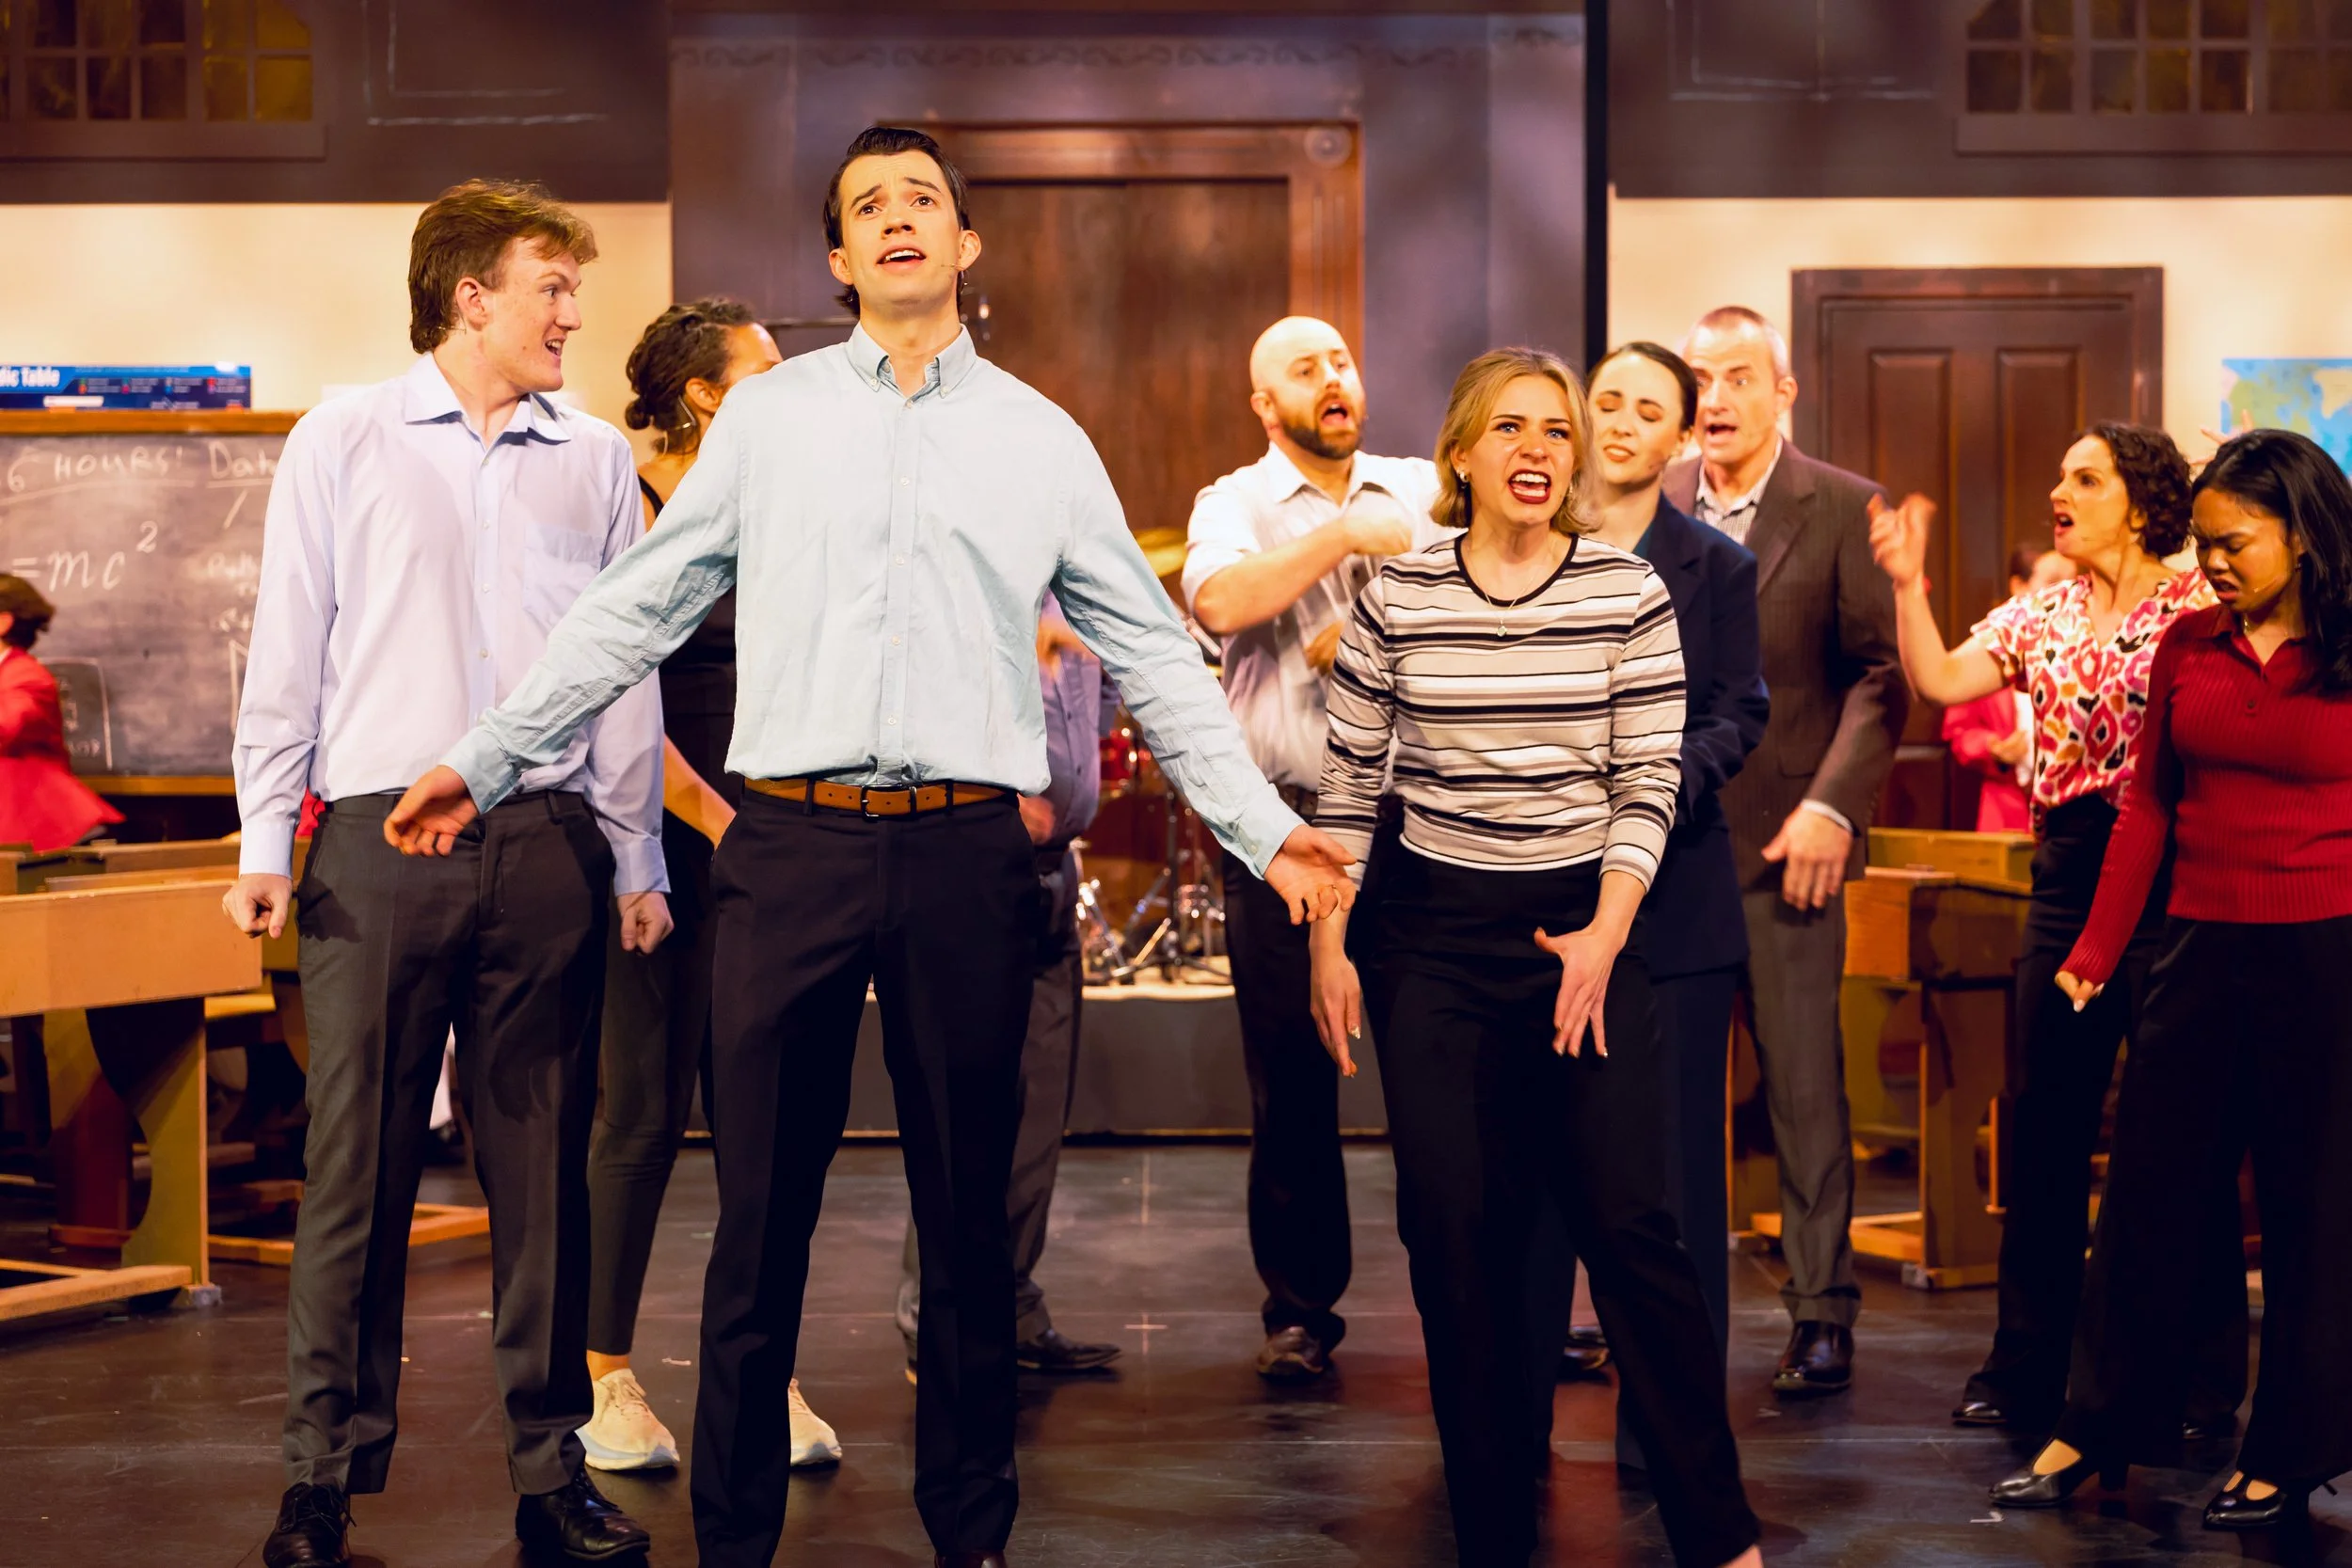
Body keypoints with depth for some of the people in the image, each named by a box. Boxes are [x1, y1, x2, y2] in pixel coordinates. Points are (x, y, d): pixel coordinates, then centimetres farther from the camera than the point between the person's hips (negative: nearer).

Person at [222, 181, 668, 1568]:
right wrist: (265, 842, 1)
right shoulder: (344, 443, 8)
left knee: (545, 1165, 4)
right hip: (381, 834, -2)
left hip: (549, 843, 2)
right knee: (360, 1162, -1)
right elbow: (288, 656, 7)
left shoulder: (596, 458, 14)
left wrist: (637, 862, 10)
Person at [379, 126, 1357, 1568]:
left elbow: (1155, 658, 12)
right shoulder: (768, 417, 10)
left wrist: (1265, 829, 6)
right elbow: (634, 612, 12)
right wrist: (490, 758, 7)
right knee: (762, 1217, 3)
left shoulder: (1043, 442, 11)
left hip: (969, 855, 1)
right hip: (795, 845, 0)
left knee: (968, 1216, 8)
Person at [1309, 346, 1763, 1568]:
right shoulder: (1396, 596, 0)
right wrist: (1327, 945, 3)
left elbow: (1649, 782, -3)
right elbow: (1348, 780, 6)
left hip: (1583, 925, -1)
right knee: (1454, 1233, 2)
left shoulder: (1627, 593, -3)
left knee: (1630, 1225, -5)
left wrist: (1605, 935, -13)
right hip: (1432, 929, 1)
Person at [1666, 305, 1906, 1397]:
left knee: (1804, 1083, 1)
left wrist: (1831, 807, -14)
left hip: (1782, 839, -3)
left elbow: (1881, 675, -5)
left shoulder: (1844, 509, -2)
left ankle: (1822, 1314, 10)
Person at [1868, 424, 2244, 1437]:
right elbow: (1939, 680, 2)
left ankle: (2202, 1380, 13)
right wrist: (1907, 583, -7)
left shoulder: (2199, 605, -4)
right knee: (2042, 1126, 10)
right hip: (2065, 878, 5)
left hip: (2168, 877, -5)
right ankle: (2030, 1366, 21)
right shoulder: (2041, 614, 11)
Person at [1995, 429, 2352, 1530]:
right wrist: (2095, 954, 6)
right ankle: (2096, 1432, 21)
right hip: (2201, 946, 4)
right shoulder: (2189, 643, 5)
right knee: (2145, 1197, 9)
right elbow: (2148, 805, 8)